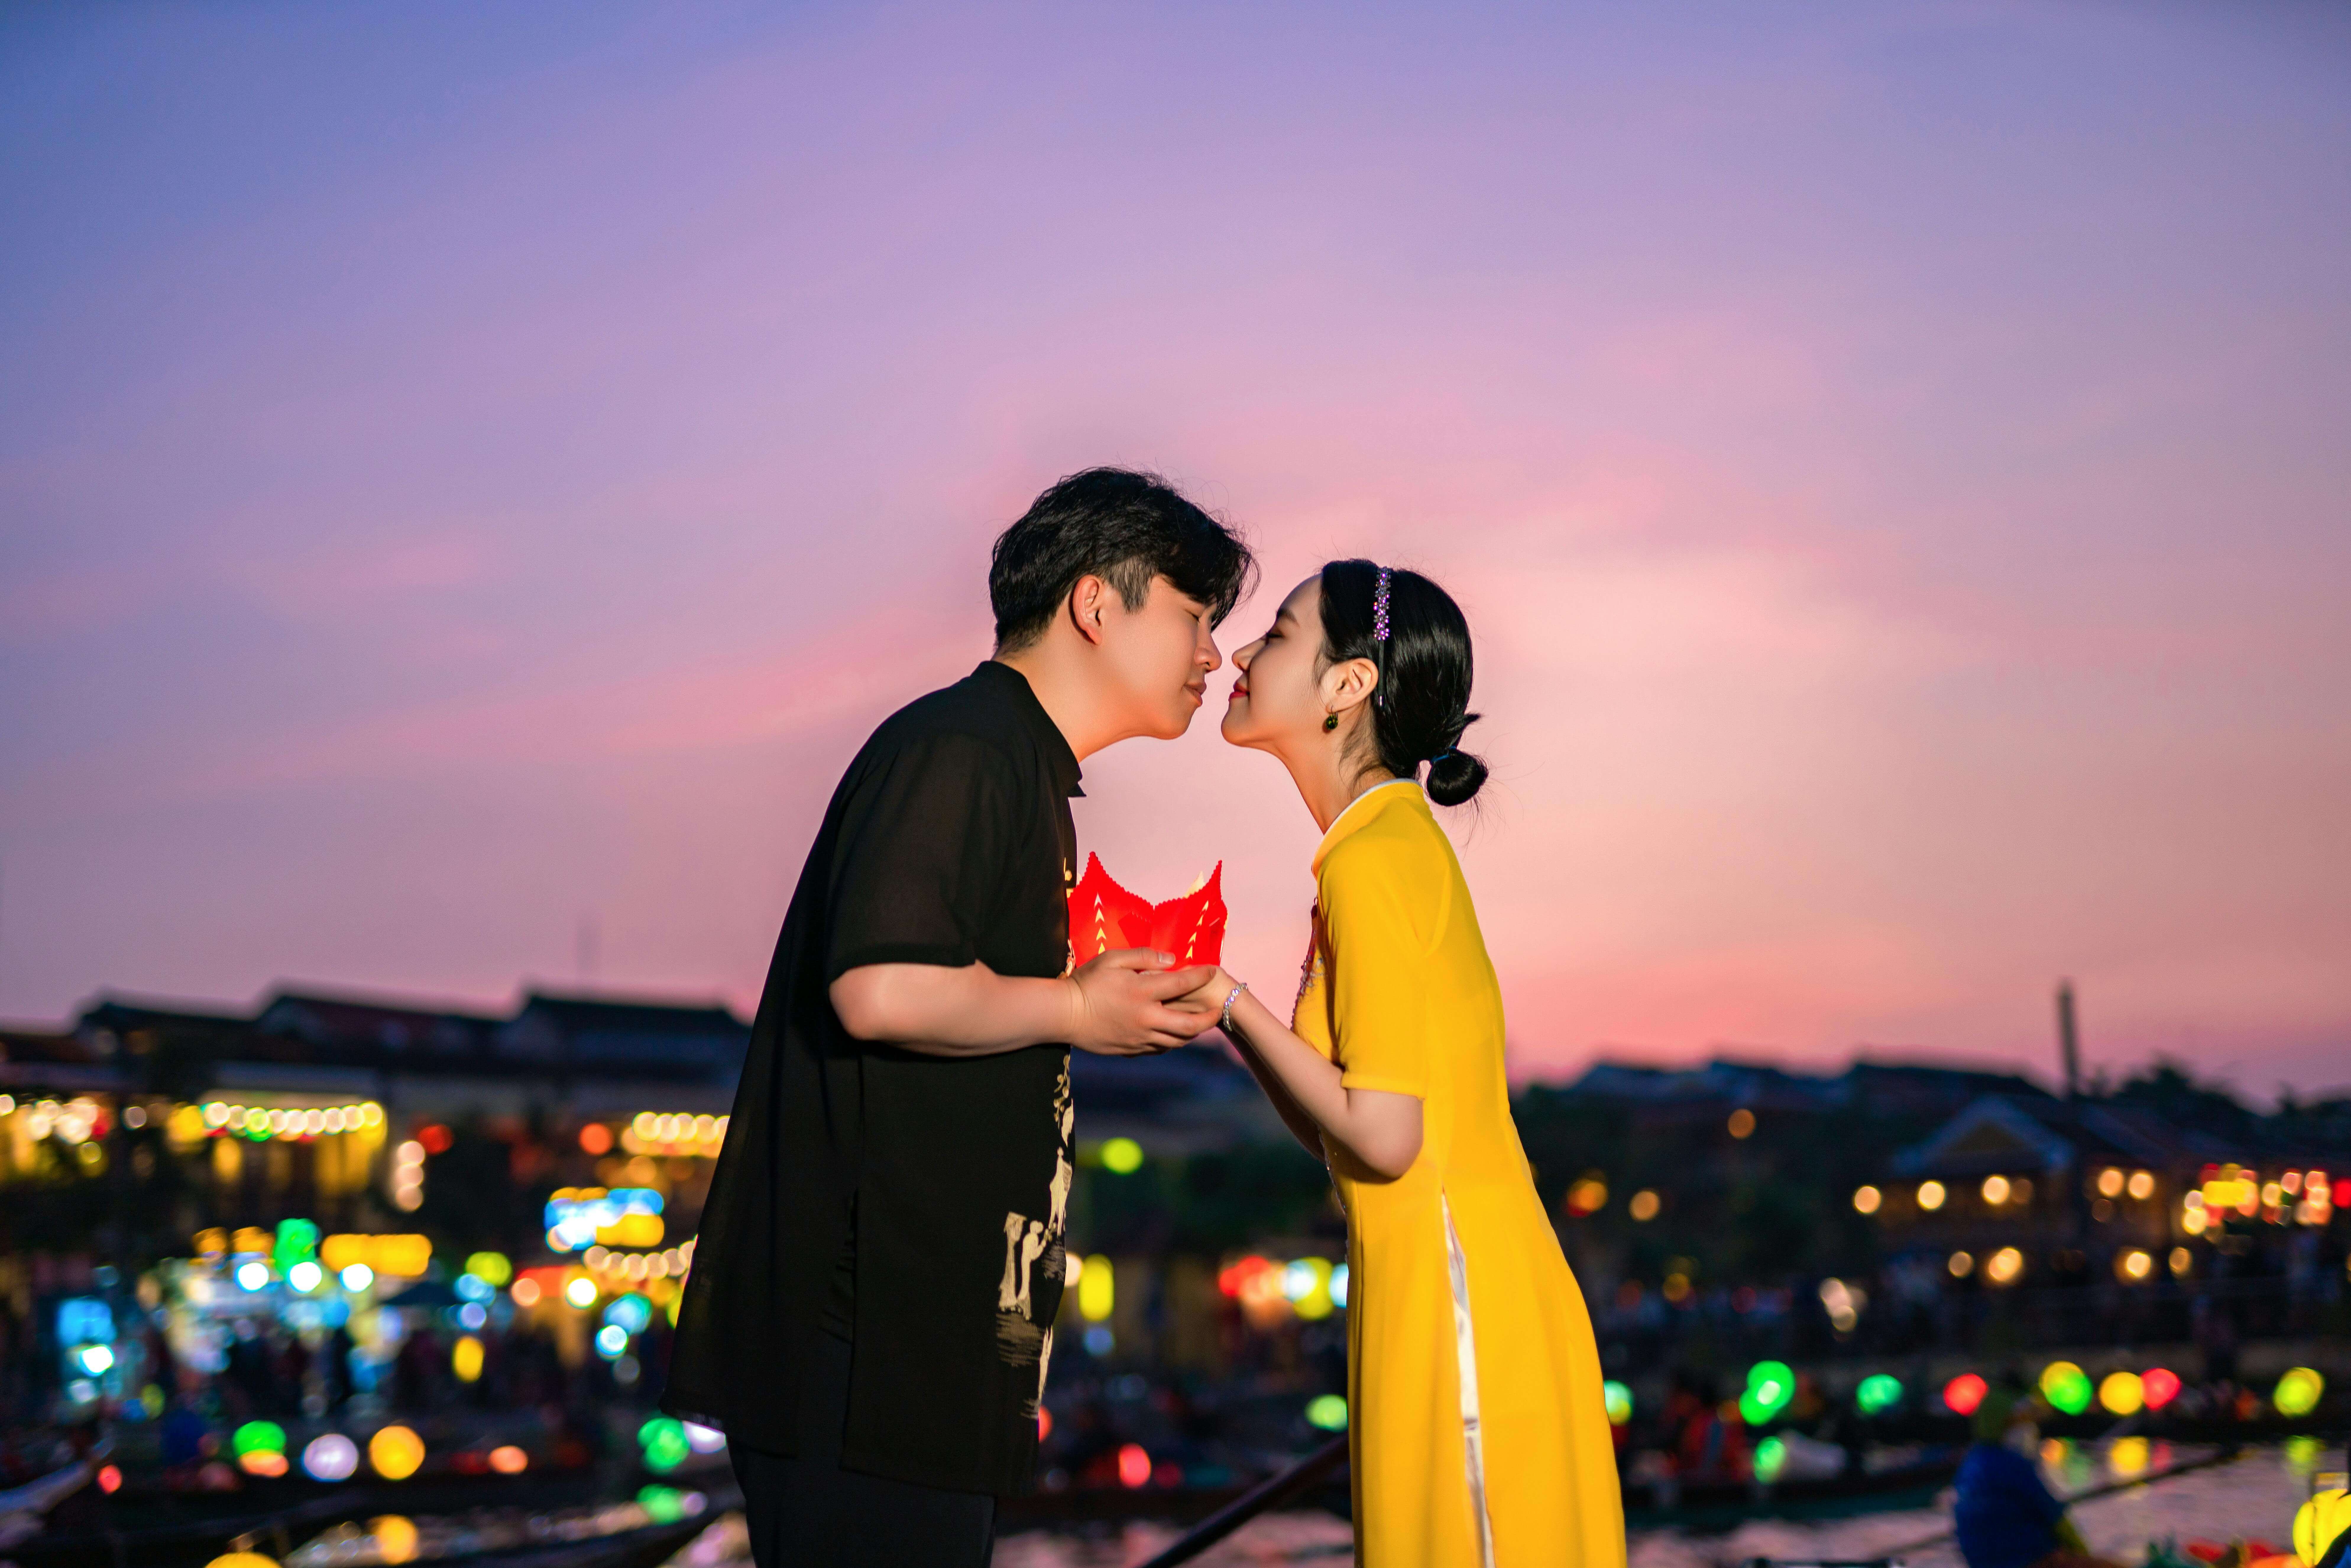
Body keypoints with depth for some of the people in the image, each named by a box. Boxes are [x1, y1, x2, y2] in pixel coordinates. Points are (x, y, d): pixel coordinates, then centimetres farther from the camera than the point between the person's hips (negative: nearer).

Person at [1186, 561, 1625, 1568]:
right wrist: (1216, 1006, 11)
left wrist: (1234, 1004, -7)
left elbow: (1382, 1136, -18)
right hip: (1428, 1289, 9)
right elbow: (1341, 1138, 15)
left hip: (1458, 1297, -9)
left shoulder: (1374, 859, -12)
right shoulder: (1393, 844, 16)